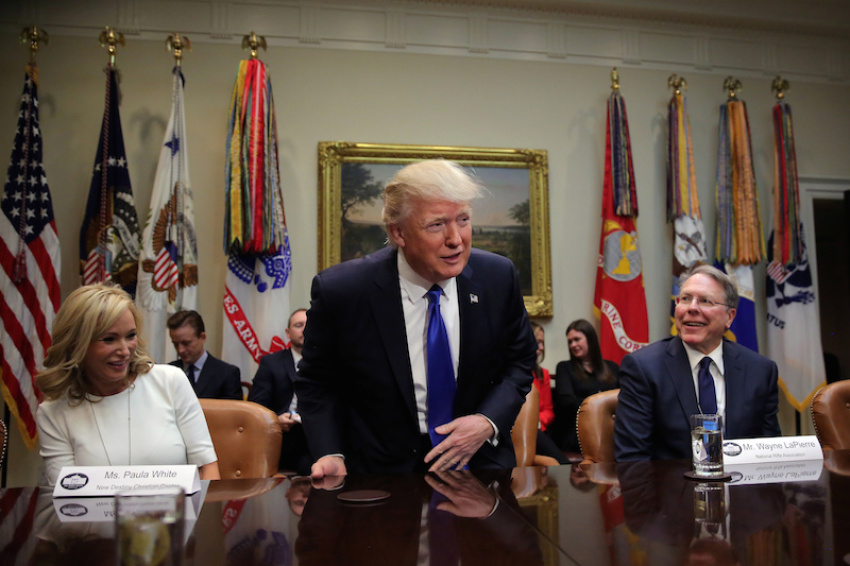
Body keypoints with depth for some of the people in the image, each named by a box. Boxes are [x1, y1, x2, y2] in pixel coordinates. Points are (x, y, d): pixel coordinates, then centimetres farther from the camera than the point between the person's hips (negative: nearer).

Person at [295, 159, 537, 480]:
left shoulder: (499, 277, -8)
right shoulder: (339, 291, -15)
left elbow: (520, 361, 6)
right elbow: (317, 384, 0)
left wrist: (489, 422, -10)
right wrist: (330, 454, -15)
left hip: (481, 460, 1)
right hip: (382, 473, -1)